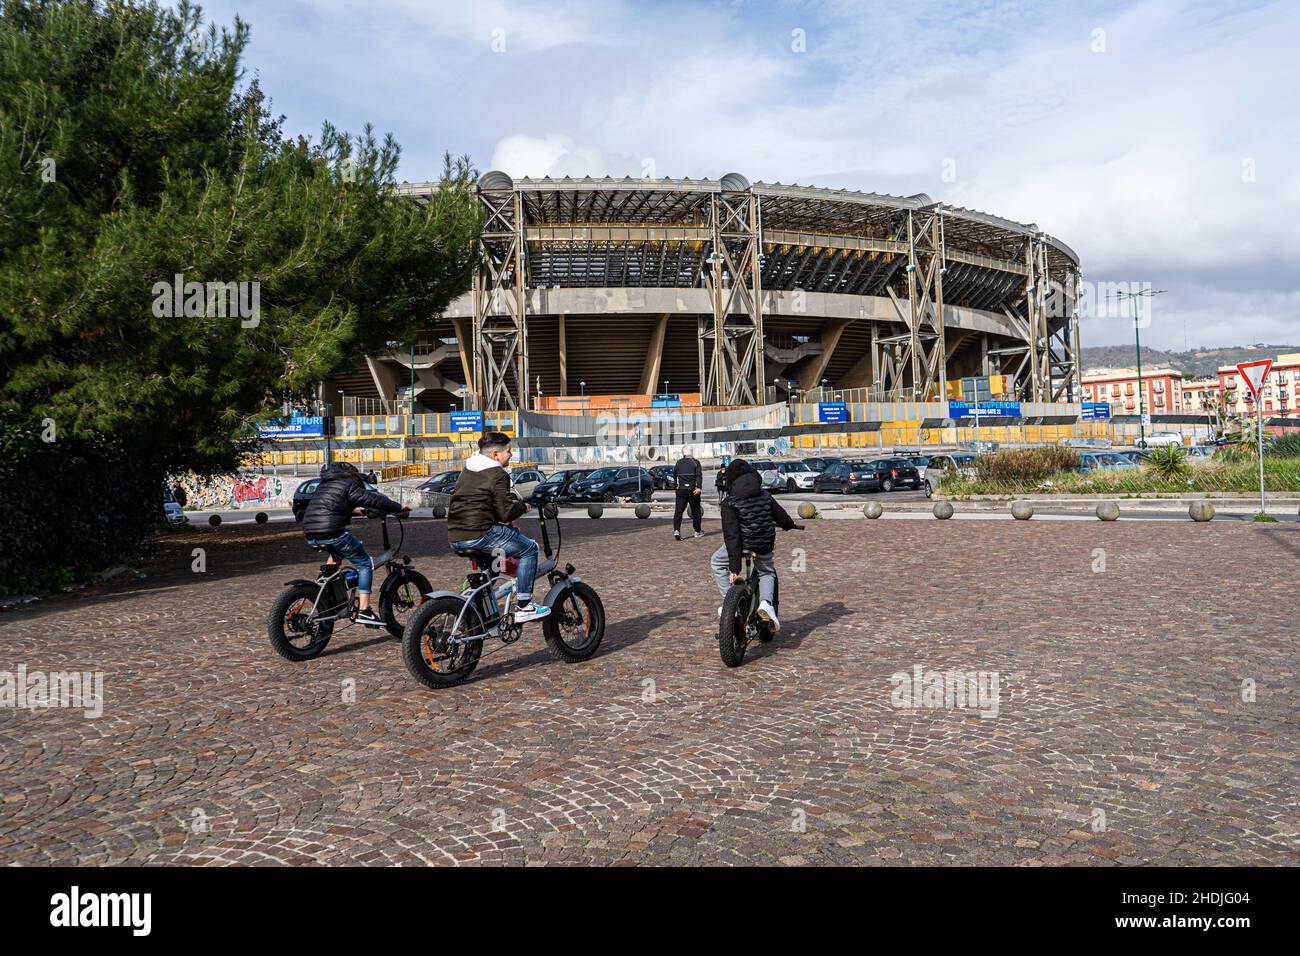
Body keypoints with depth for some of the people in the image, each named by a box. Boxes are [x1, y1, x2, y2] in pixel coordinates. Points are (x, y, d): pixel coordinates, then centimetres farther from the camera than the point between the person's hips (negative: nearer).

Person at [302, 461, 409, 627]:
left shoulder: (324, 484, 25)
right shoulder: (348, 484, 2)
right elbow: (374, 499, -3)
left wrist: (353, 510, 53)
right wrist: (399, 507, 7)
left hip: (310, 534, 8)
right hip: (331, 532, -8)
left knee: (337, 551, 39)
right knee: (365, 564, 4)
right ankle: (364, 611, -4)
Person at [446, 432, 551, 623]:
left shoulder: (467, 471, 20)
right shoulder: (498, 475, -7)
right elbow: (505, 514, -13)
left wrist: (510, 504, 24)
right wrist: (522, 507, 7)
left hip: (454, 538, 9)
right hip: (479, 534, -9)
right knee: (529, 549, 5)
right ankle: (523, 607, 2)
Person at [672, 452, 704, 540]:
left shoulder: (678, 462, 8)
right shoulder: (695, 462, 1)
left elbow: (674, 475, 18)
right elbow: (699, 475, -12)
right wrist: (699, 487, -21)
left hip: (681, 490, 2)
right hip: (692, 489, -1)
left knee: (678, 511, -2)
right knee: (696, 511, 10)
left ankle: (676, 530, -19)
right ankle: (697, 532, 18)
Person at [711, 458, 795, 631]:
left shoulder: (730, 503, -8)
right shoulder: (765, 496, 4)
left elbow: (731, 535, -14)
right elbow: (784, 520, 9)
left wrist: (734, 567, -15)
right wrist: (789, 524, 36)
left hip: (743, 543, -3)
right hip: (765, 545, 4)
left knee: (717, 562, 24)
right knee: (767, 572, 30)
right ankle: (766, 602, 0)